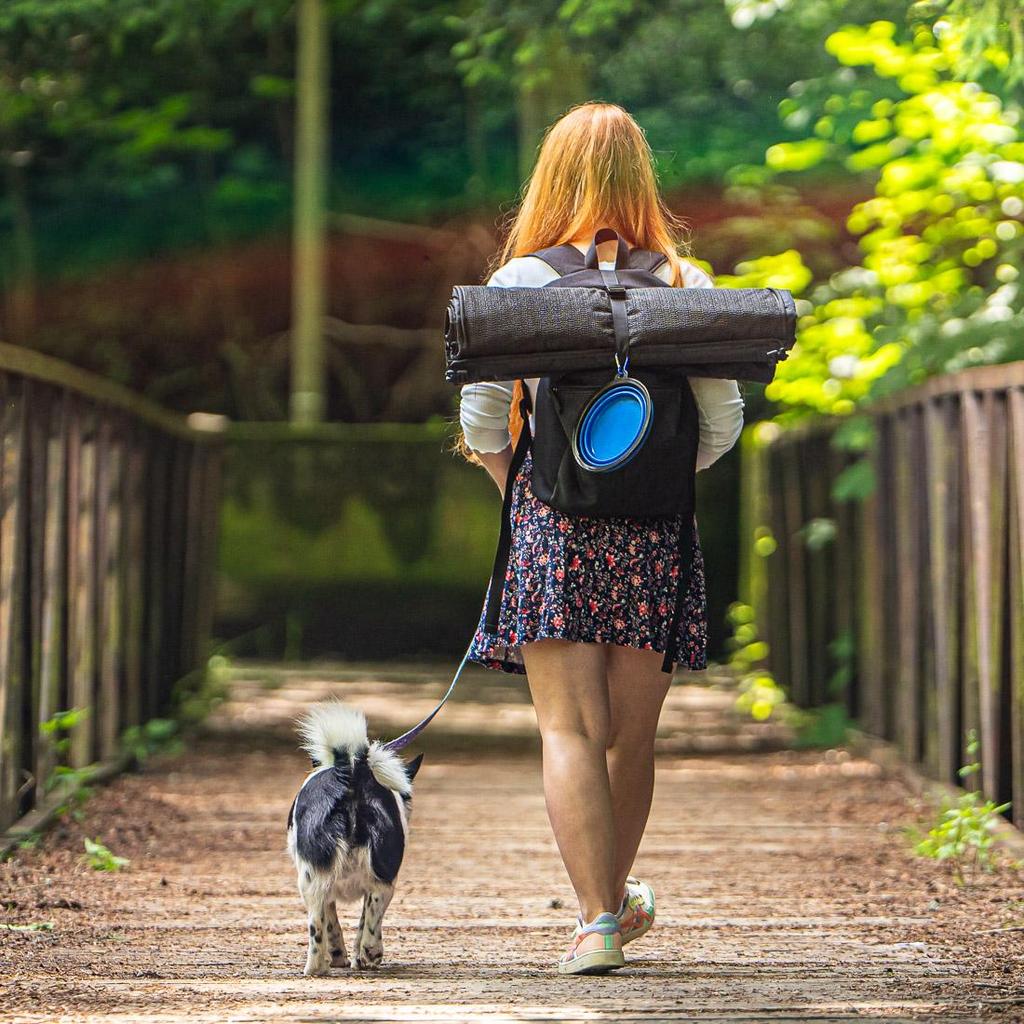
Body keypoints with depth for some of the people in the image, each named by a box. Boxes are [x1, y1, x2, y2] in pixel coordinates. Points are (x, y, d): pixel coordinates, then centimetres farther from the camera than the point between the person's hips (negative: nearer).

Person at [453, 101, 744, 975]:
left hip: (555, 528, -2)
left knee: (569, 730, -3)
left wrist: (519, 492, 10)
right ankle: (617, 896, 31)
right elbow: (723, 421, 0)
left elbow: (481, 417, -7)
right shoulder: (687, 285, 2)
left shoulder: (523, 279, -3)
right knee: (633, 733, 14)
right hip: (654, 537, 2)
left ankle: (597, 920, -11)